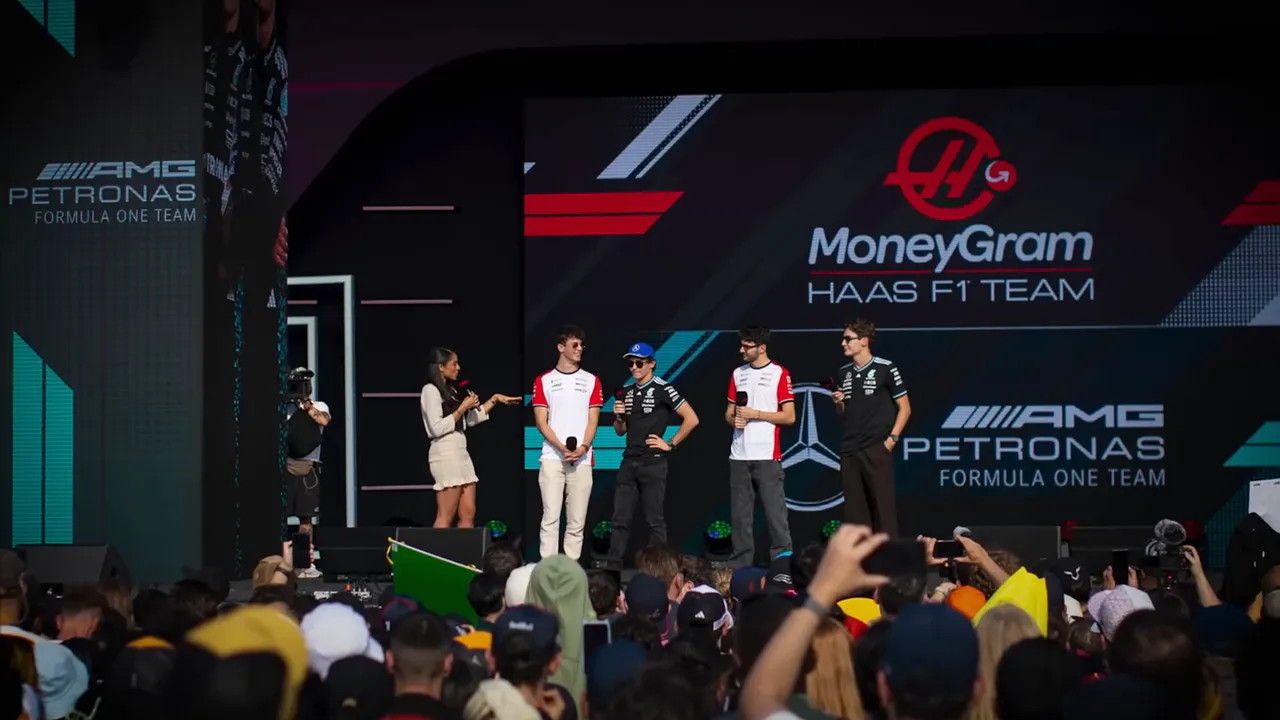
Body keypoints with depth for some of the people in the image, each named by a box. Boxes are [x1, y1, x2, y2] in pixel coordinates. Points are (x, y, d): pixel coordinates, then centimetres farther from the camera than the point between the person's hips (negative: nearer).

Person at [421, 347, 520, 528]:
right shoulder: (431, 390, -7)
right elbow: (437, 428, -15)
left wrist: (495, 399, 21)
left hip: (460, 453, 9)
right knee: (445, 518, -11)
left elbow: (471, 419, 23)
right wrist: (462, 409, -9)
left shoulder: (451, 390, 19)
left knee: (468, 515, 3)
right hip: (445, 454, -9)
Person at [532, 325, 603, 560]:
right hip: (552, 458, -1)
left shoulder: (591, 381, 12)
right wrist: (561, 447, -12)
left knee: (576, 521, 1)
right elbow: (541, 421, 2)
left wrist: (583, 447, -11)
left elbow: (593, 420, 6)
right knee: (551, 517, -7)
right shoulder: (544, 381, 8)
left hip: (582, 459, 1)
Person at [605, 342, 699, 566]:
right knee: (620, 519, 5)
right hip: (629, 462, 6)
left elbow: (691, 419, -10)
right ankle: (613, 567, 9)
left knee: (655, 520, -1)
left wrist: (670, 444, -8)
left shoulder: (662, 389, -6)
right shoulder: (628, 392, 13)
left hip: (653, 463, -6)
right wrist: (619, 417, 0)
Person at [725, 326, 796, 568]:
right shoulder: (738, 374, 15)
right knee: (740, 514, 6)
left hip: (767, 456, -5)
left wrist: (755, 414, -12)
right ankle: (739, 565, 11)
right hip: (739, 456, 5)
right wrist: (734, 419, -3)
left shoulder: (779, 374, -1)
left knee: (775, 512, -6)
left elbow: (789, 417, -5)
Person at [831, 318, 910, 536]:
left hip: (876, 450, -6)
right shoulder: (843, 373, 14)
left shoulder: (885, 369, -3)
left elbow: (904, 408, 0)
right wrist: (838, 403, 0)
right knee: (854, 509, 6)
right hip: (849, 451, 6)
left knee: (883, 505, -6)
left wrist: (892, 439, -9)